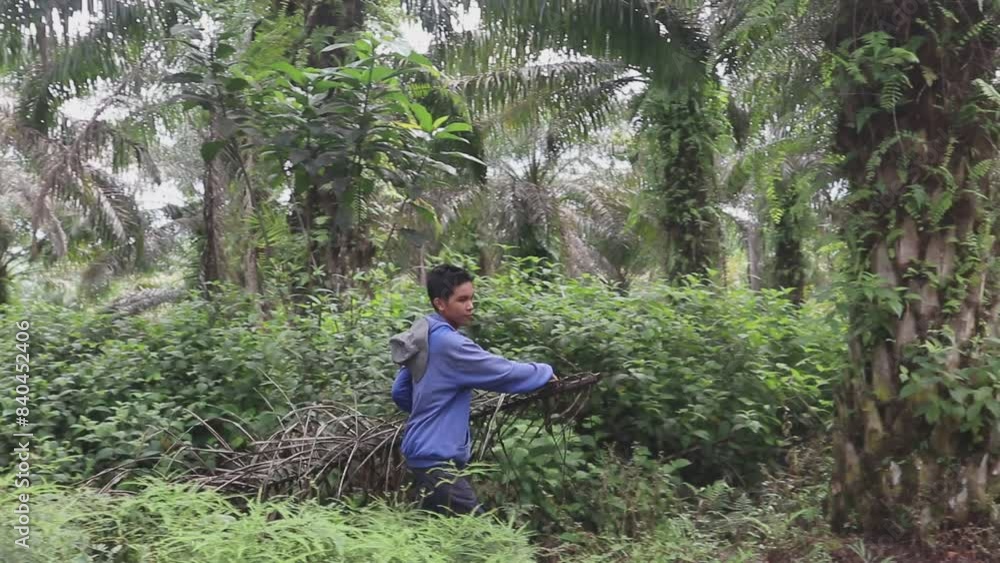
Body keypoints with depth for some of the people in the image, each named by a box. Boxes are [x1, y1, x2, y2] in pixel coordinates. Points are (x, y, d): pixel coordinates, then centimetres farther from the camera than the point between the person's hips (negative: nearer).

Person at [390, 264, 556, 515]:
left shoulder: (423, 339, 8)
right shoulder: (448, 343, -20)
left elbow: (399, 393, 15)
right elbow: (503, 372, -16)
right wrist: (546, 372, -2)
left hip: (427, 452, 10)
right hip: (437, 457, -10)